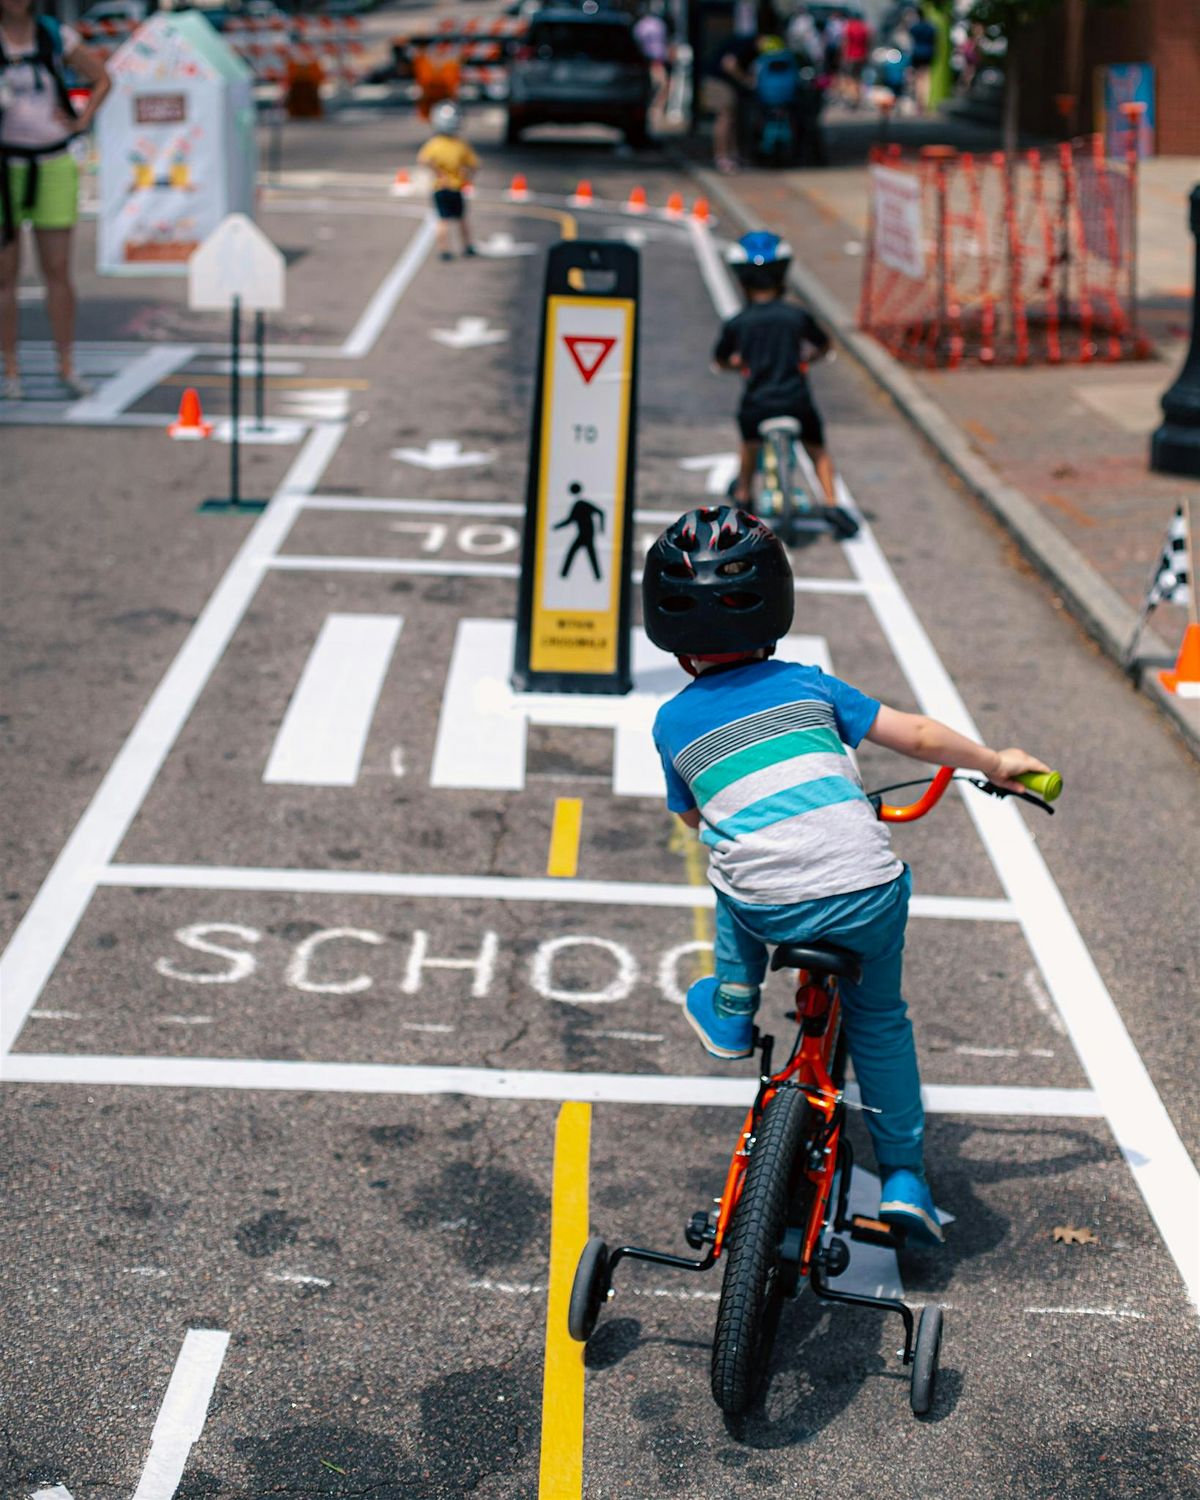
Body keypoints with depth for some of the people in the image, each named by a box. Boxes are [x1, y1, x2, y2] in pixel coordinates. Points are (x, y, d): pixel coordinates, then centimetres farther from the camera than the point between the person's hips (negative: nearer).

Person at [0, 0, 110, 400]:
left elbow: (102, 78, 13)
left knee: (58, 272, 0)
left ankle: (66, 368, 10)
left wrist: (81, 121, -1)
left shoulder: (55, 35, 2)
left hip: (52, 167, 1)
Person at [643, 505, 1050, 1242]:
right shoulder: (805, 685, 12)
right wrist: (996, 763, 29)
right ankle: (904, 1174, 26)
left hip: (767, 910, 0)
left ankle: (731, 1011, 40)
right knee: (879, 1016, 26)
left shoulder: (673, 723, 12)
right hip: (868, 898, 0)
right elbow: (919, 737, 12)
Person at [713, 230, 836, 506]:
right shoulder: (798, 316, 0)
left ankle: (743, 495, 45)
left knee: (750, 443, 33)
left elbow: (719, 361, 13)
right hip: (797, 402, 0)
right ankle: (831, 501, 12)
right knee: (817, 450, 24)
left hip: (756, 405, 0)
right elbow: (823, 344, 18)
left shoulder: (736, 323, -2)